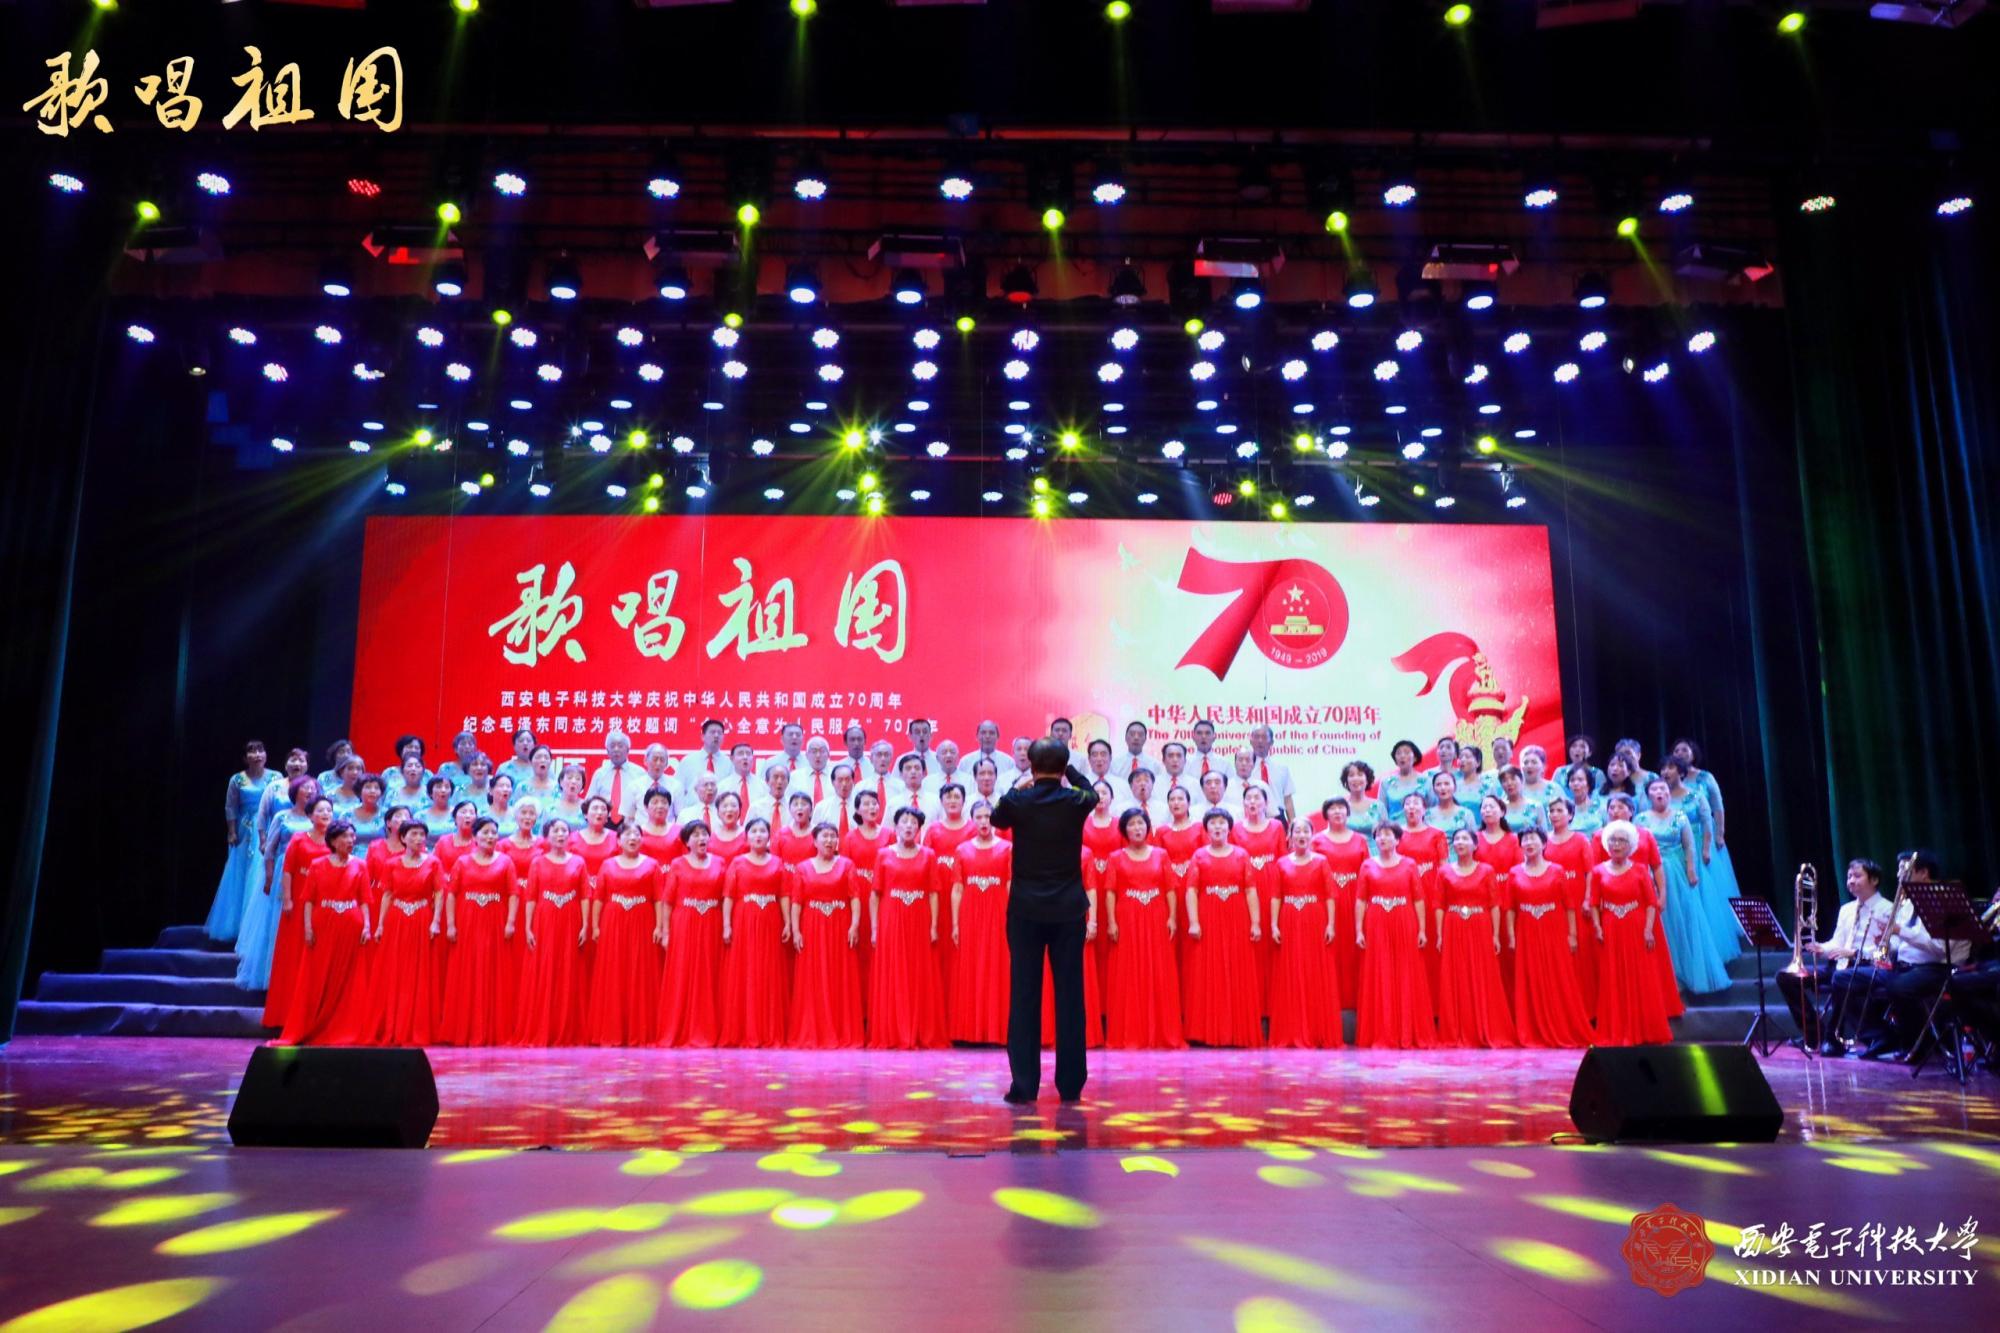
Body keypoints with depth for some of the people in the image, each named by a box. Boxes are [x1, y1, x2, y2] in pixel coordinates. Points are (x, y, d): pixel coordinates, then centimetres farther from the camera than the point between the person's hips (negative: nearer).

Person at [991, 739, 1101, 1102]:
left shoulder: (1017, 800, -7)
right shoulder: (1076, 801, -5)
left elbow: (996, 818, 17)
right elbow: (1092, 793, 21)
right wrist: (1067, 768, 27)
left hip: (1025, 908, 0)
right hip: (1068, 908, 1)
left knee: (1023, 995, 4)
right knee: (1070, 995, 6)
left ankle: (1024, 1084, 4)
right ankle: (1070, 1084, 10)